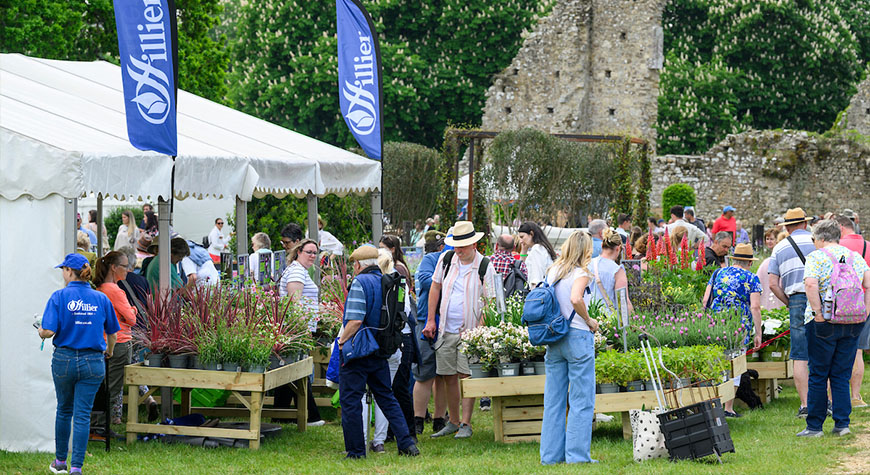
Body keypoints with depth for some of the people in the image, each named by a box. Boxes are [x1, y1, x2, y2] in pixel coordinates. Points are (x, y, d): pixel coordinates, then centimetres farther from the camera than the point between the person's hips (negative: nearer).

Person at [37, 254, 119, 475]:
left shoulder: (59, 297, -8)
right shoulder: (101, 299, 1)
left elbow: (48, 331, -15)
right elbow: (112, 333, 11)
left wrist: (40, 331, 8)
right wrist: (110, 350, 32)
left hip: (64, 360, -1)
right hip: (93, 362, 1)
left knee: (64, 410, 17)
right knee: (82, 415, 2)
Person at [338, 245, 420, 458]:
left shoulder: (360, 283, -13)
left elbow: (355, 321, -22)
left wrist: (342, 340, -8)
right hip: (381, 351, 7)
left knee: (350, 401, 1)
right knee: (386, 398, 16)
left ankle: (356, 451, 3)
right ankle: (406, 443, 7)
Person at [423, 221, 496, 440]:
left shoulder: (485, 266, -7)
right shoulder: (446, 259, 4)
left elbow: (489, 301, -5)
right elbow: (435, 287, 14)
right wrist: (431, 320, 10)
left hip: (469, 331, -4)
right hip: (445, 330, 4)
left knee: (466, 376, -6)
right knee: (449, 377, 7)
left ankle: (466, 424, 0)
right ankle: (453, 422, 19)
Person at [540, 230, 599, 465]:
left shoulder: (553, 271, 9)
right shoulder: (580, 274, -10)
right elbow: (575, 299, -26)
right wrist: (589, 320, -12)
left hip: (553, 339, 6)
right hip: (577, 337, -6)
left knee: (553, 400, 10)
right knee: (581, 401, 0)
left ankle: (551, 454, 13)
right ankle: (577, 454, -1)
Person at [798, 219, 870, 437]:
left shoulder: (816, 257, -5)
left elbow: (811, 284, -21)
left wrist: (818, 313, -16)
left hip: (824, 323, -4)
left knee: (818, 375, 3)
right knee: (842, 375, 11)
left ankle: (814, 426, 6)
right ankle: (842, 423, 7)